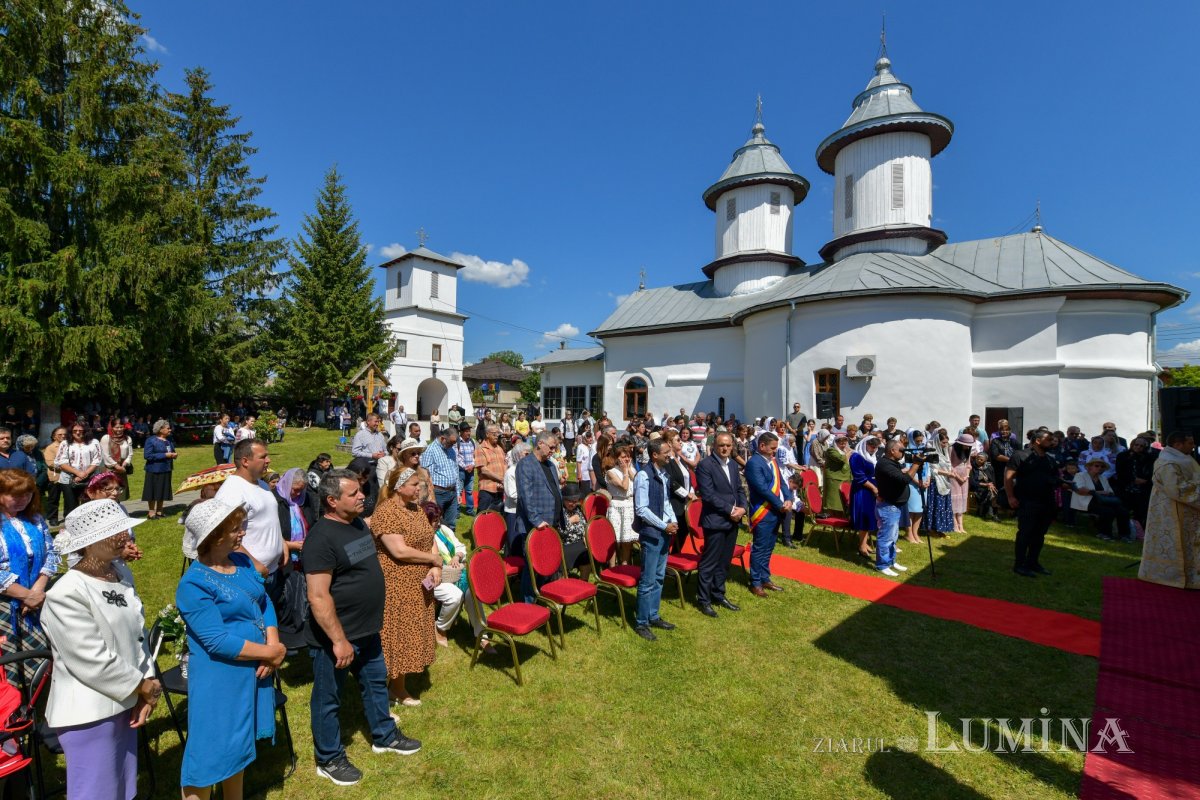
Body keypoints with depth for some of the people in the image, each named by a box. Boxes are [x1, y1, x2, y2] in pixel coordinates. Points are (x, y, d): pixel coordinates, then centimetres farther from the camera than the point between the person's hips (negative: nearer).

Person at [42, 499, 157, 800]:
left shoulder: (122, 573, 1)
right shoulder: (66, 595, -23)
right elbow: (94, 662, -21)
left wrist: (144, 688, -3)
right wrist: (143, 687, -10)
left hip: (123, 703, 7)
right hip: (88, 714, -7)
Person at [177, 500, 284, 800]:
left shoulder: (242, 561, 1)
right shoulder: (194, 584, -21)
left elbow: (265, 604, 3)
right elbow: (219, 641, -24)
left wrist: (273, 646, -12)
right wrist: (273, 652, -17)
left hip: (253, 671, 7)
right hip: (218, 680, -7)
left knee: (237, 745, 24)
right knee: (210, 751, 9)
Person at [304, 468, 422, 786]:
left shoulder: (358, 524, 3)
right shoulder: (321, 538, -25)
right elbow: (318, 597, -26)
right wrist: (339, 640, -23)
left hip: (367, 630, 9)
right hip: (336, 637, -9)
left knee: (376, 682, 23)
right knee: (328, 698, 14)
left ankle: (384, 736, 44)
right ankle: (329, 759, 34)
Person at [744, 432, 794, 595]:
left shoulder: (773, 460, 12)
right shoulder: (754, 463, -16)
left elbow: (782, 482, 11)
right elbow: (763, 489, -21)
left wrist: (788, 500, -6)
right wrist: (780, 505, -15)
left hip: (776, 512, 8)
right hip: (763, 513, -8)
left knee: (768, 548, 17)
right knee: (760, 549, 1)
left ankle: (765, 578, 28)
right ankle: (755, 583, 12)